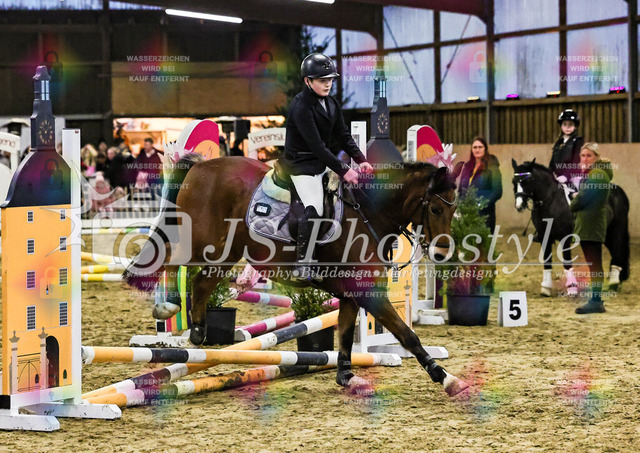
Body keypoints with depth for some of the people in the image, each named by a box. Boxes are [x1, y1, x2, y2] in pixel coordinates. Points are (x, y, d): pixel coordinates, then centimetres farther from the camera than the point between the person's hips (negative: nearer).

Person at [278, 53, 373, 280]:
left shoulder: (331, 104, 6)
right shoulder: (301, 107, -21)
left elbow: (343, 135, 6)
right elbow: (316, 145, -25)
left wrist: (360, 160, -9)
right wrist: (343, 171, -27)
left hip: (325, 160, 9)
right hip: (303, 164, -9)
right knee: (313, 210, -20)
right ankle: (301, 266, -13)